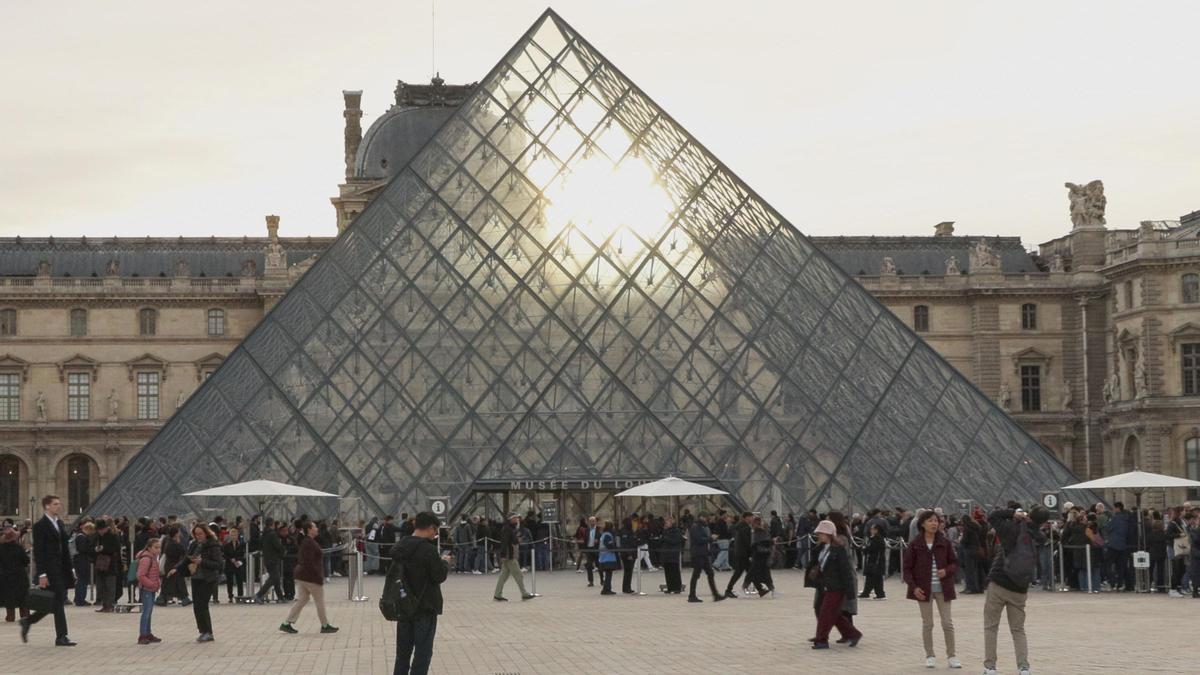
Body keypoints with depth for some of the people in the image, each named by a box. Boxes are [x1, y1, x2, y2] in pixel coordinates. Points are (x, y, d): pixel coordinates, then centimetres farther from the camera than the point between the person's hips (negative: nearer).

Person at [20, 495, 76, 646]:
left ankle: (28, 621, 24)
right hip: (50, 570, -8)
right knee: (58, 601, -6)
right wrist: (42, 574, -17)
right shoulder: (40, 526, -9)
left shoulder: (60, 524, 15)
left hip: (62, 569, 8)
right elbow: (38, 552, -12)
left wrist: (70, 569, 13)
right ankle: (61, 637, 1)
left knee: (59, 602, 9)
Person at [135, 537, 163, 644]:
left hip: (152, 588, 10)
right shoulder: (146, 559, -18)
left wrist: (158, 582, 10)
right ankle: (142, 636, -6)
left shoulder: (153, 558, 13)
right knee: (146, 611, -9)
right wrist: (153, 584, -21)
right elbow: (141, 576, -23)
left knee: (149, 611, 16)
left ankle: (148, 634, 24)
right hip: (146, 589, -10)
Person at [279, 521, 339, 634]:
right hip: (310, 577, -10)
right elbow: (309, 561, -24)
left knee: (302, 600, 12)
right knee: (320, 601, 2)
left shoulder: (305, 542, 12)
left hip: (302, 575, 10)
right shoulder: (309, 543, -18)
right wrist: (319, 576, -21)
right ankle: (325, 626, 12)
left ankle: (286, 624, 9)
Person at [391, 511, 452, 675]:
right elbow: (439, 576, -16)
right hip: (425, 607, -7)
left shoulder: (399, 547, 2)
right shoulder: (428, 549, -20)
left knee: (403, 651, 15)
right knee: (423, 653, 2)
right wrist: (445, 562, 3)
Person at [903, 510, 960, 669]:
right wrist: (914, 587, -12)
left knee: (947, 623, 1)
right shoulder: (915, 544, -3)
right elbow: (907, 568, -1)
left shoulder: (945, 543, 1)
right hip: (923, 589, -1)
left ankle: (951, 656, 10)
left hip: (943, 589, 1)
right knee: (927, 624, 5)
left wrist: (946, 571, -15)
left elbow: (955, 563, 6)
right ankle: (930, 656, 15)